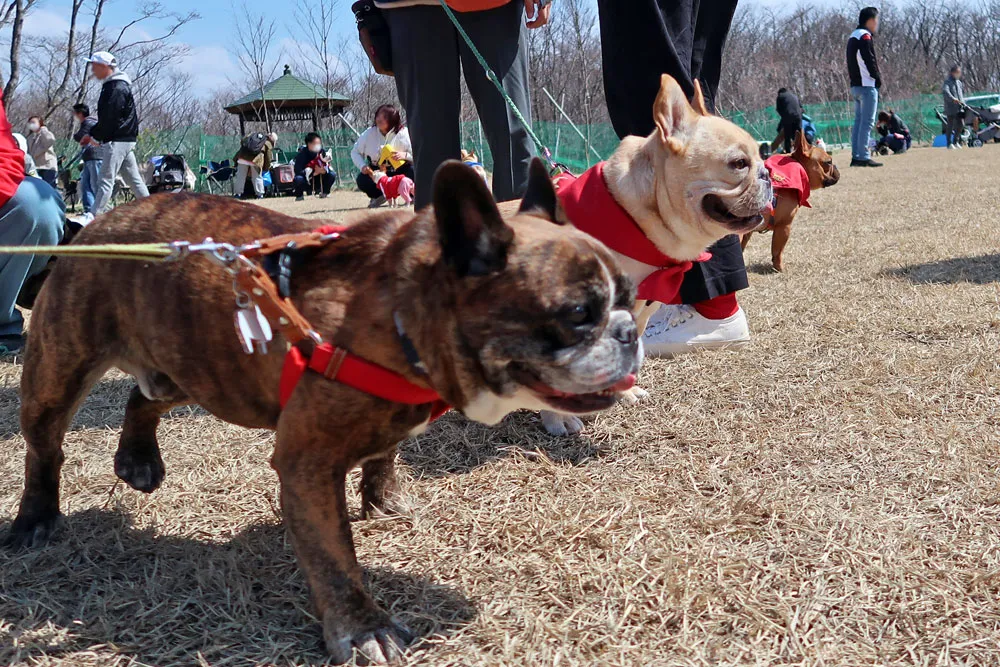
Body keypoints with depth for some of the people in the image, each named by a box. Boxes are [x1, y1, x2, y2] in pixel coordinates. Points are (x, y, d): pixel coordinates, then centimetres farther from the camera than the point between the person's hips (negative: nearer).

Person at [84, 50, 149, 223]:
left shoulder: (117, 87, -14)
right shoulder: (111, 85, 18)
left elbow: (110, 118, -19)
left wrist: (96, 136, -10)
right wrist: (92, 134, 13)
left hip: (117, 141, -10)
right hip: (124, 140, 10)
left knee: (106, 180, -12)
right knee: (133, 178, 12)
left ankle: (93, 216, -13)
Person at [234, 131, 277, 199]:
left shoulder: (254, 134, 26)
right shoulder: (268, 144, 13)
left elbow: (242, 141, 25)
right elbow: (268, 158, 14)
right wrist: (266, 169, 26)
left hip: (243, 156, 3)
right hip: (256, 159, -3)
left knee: (240, 176, 12)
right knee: (257, 177, 10)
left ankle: (238, 193, 17)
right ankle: (259, 194, 14)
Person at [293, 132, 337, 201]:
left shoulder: (322, 152, -7)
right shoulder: (301, 154, -19)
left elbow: (329, 167, -6)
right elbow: (297, 171, -27)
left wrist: (325, 170, -32)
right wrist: (313, 173, -35)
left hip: (319, 179, 4)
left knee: (332, 175, -18)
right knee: (298, 179, -36)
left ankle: (324, 193, 7)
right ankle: (299, 195, -4)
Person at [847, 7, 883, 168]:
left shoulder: (853, 37, 18)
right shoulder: (865, 36, -11)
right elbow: (870, 61, -17)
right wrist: (878, 79, -7)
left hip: (855, 85, 9)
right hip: (867, 85, -9)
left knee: (858, 121, 10)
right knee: (867, 122, -9)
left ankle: (856, 156, 9)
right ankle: (864, 157, -12)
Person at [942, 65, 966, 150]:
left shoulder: (959, 82, 17)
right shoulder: (947, 82, -6)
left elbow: (962, 92, 29)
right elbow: (945, 91, -25)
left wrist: (963, 102, 14)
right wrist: (953, 99, -40)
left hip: (959, 108, 6)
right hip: (950, 108, -6)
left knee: (961, 124, 1)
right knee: (950, 126, -1)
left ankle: (956, 141, 16)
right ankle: (949, 144, 7)